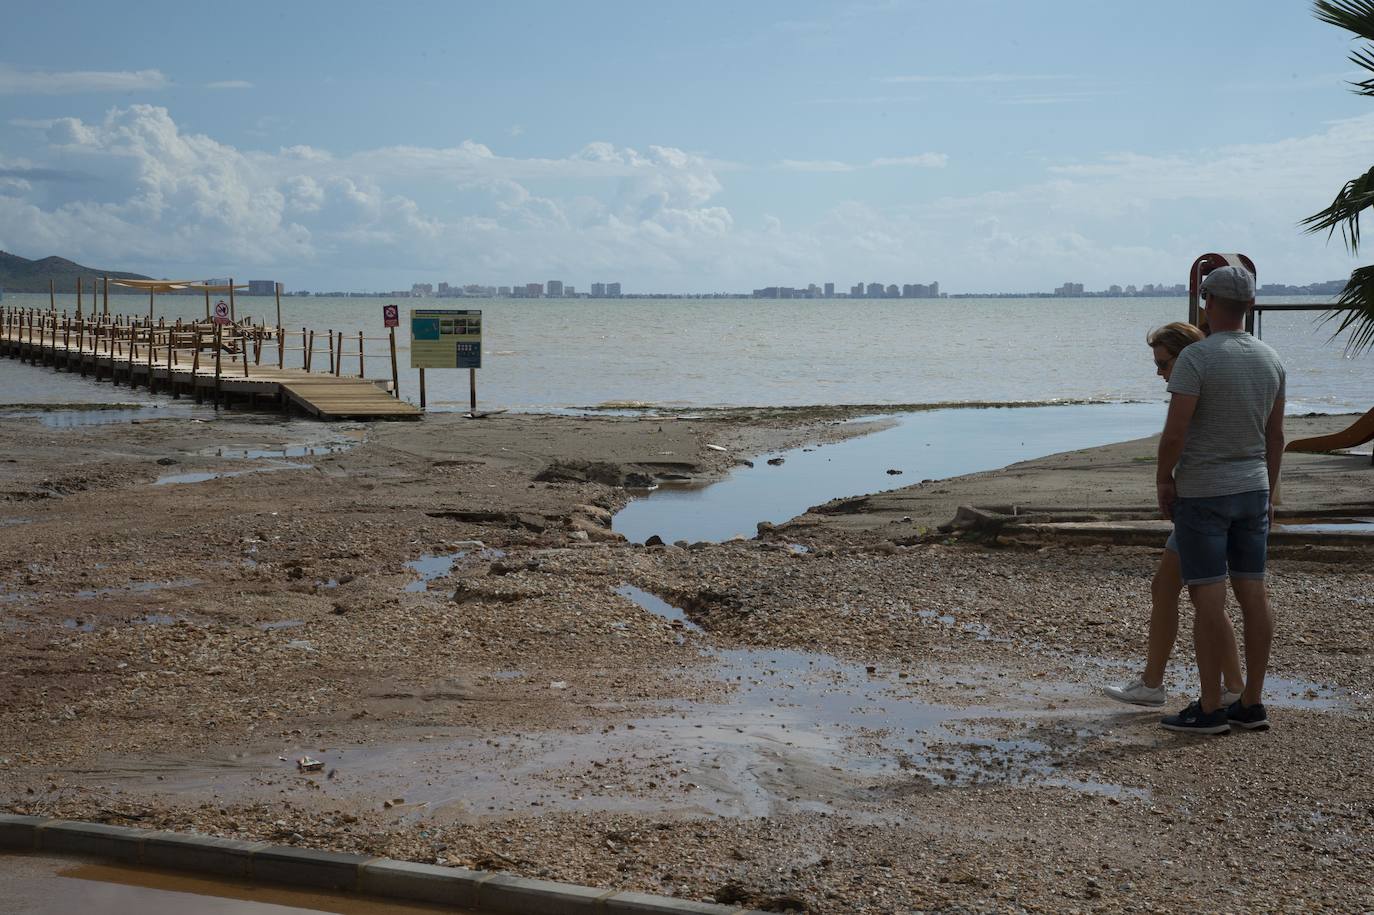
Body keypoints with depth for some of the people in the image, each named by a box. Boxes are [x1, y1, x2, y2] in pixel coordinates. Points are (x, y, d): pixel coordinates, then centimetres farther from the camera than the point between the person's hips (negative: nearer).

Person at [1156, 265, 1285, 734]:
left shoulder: (1196, 357, -16)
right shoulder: (1270, 360, 5)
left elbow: (1174, 433, -19)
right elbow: (1276, 436, 11)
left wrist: (1163, 480, -4)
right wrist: (1269, 491, 20)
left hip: (1201, 491, -7)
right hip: (1252, 489, 7)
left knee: (1208, 597, -4)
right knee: (1253, 594, 7)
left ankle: (1209, 708, -2)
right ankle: (1251, 704, 11)